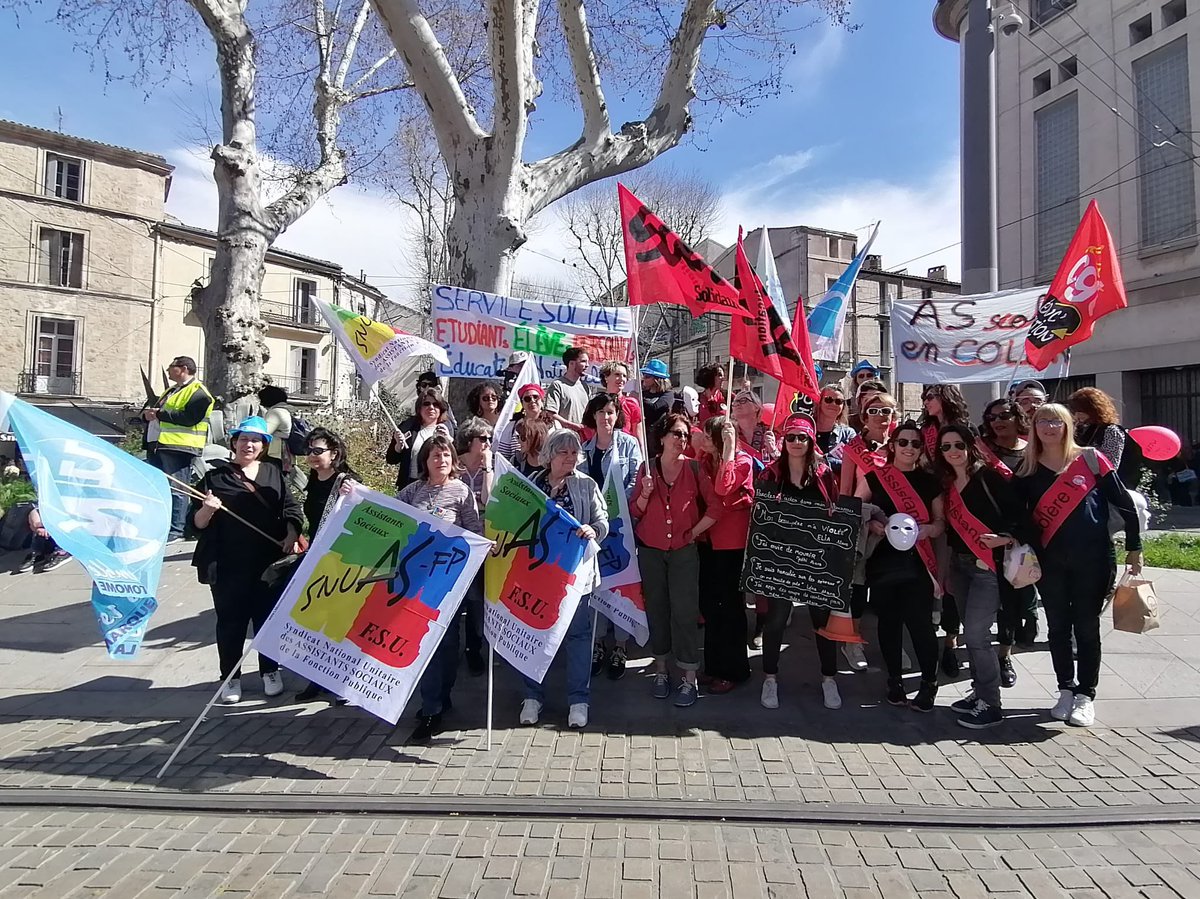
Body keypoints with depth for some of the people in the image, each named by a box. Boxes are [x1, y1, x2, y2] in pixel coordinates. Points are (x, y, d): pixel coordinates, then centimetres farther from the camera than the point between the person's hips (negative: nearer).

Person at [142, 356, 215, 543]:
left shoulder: (198, 392, -7)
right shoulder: (172, 390, 24)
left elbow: (188, 417, -20)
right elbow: (155, 407, 30)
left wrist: (160, 413, -15)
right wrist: (148, 413, 6)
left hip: (178, 448, -10)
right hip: (157, 445, 10)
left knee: (176, 489, -9)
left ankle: (176, 531, -6)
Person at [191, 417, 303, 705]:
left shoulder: (273, 473, 8)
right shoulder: (215, 476, 2)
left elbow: (291, 508, 10)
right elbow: (197, 524, 1)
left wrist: (292, 534, -6)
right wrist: (207, 509, -20)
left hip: (268, 562, 2)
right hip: (227, 565, -2)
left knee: (268, 617, 11)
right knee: (231, 621, 6)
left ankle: (270, 671, 27)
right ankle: (230, 678, 21)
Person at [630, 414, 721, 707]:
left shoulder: (694, 468, -2)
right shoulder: (647, 468, 2)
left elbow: (715, 506, 1)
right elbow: (635, 512, 4)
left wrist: (694, 532, -3)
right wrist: (645, 494, -14)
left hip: (684, 550, -2)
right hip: (651, 550, 2)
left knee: (684, 611, -6)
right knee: (656, 609, 8)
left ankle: (689, 679, 4)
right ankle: (661, 671, 22)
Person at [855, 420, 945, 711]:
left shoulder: (930, 482, 7)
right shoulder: (874, 477, 3)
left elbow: (941, 523, 8)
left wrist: (926, 529, -13)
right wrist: (871, 525, -15)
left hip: (917, 563, 0)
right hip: (883, 562, 0)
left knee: (920, 623, -6)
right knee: (889, 622, 9)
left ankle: (929, 683, 12)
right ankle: (895, 681, 24)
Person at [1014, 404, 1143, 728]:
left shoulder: (1089, 459, -3)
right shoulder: (1028, 470, 3)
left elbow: (1123, 502, 0)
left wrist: (1134, 548, 0)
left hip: (1093, 558, -2)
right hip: (1050, 561, 2)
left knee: (1086, 627, 5)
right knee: (1058, 628, 10)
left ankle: (1086, 696, 17)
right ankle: (1066, 691, 24)